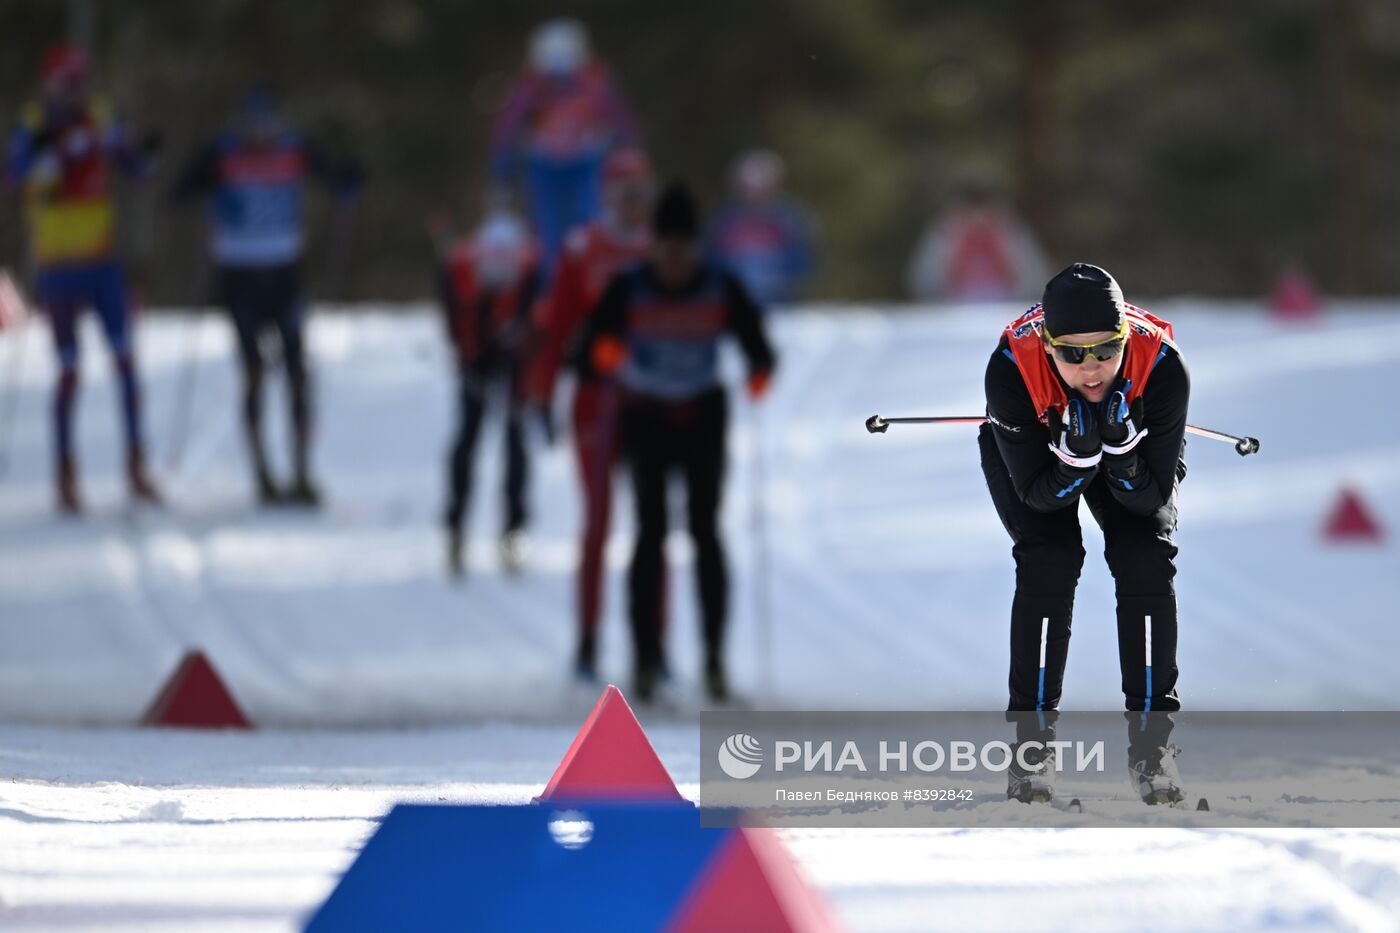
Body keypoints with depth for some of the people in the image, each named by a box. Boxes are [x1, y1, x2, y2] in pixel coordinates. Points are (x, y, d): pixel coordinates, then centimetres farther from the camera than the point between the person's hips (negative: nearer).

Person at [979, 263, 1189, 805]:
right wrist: (1078, 455, -47)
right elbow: (1035, 493, -28)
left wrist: (1121, 449, -46)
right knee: (1048, 561, -21)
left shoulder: (1162, 367, -38)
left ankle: (1149, 739, -5)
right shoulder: (1012, 368, -39)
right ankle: (1032, 735, -9)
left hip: (1136, 447, 1)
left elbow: (1154, 496, -27)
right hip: (1034, 448, -1)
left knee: (1147, 561, -18)